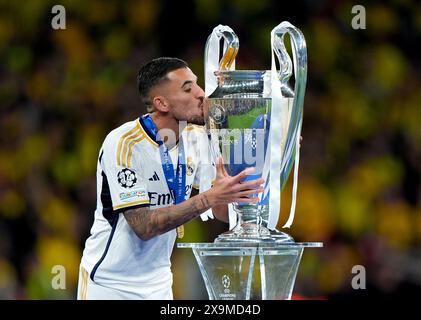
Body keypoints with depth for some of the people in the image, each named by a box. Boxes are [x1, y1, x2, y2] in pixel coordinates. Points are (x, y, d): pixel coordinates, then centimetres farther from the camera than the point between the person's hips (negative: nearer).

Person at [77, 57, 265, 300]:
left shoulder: (196, 136, 0)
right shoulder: (124, 143, -21)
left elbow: (224, 213, 0)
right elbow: (144, 226, -26)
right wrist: (209, 198, -30)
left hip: (158, 284, 6)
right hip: (109, 285, -6)